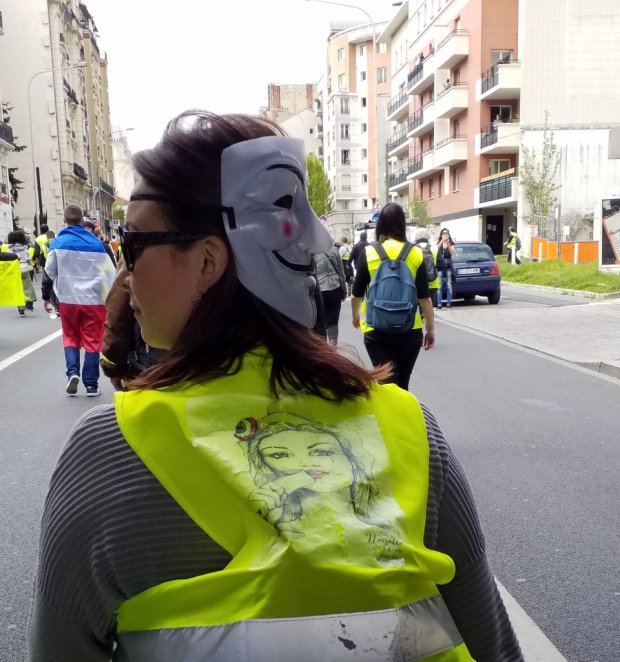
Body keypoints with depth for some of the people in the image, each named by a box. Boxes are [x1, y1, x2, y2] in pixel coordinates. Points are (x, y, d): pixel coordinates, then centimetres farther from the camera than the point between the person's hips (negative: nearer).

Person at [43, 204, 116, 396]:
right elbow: (109, 273, 1)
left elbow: (50, 272, 1)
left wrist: (46, 296, 15)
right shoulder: (96, 243, 0)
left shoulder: (58, 243, -1)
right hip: (93, 300, 0)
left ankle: (72, 371, -3)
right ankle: (91, 385, 6)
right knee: (92, 340, 5)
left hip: (68, 299, 0)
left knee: (70, 337, 17)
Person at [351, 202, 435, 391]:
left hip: (377, 330, -2)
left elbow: (357, 294, 2)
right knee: (402, 385, 19)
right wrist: (430, 329, 7)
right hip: (410, 330, 2)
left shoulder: (369, 253, -5)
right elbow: (424, 297, -3)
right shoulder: (415, 254, -2)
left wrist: (355, 316, 21)